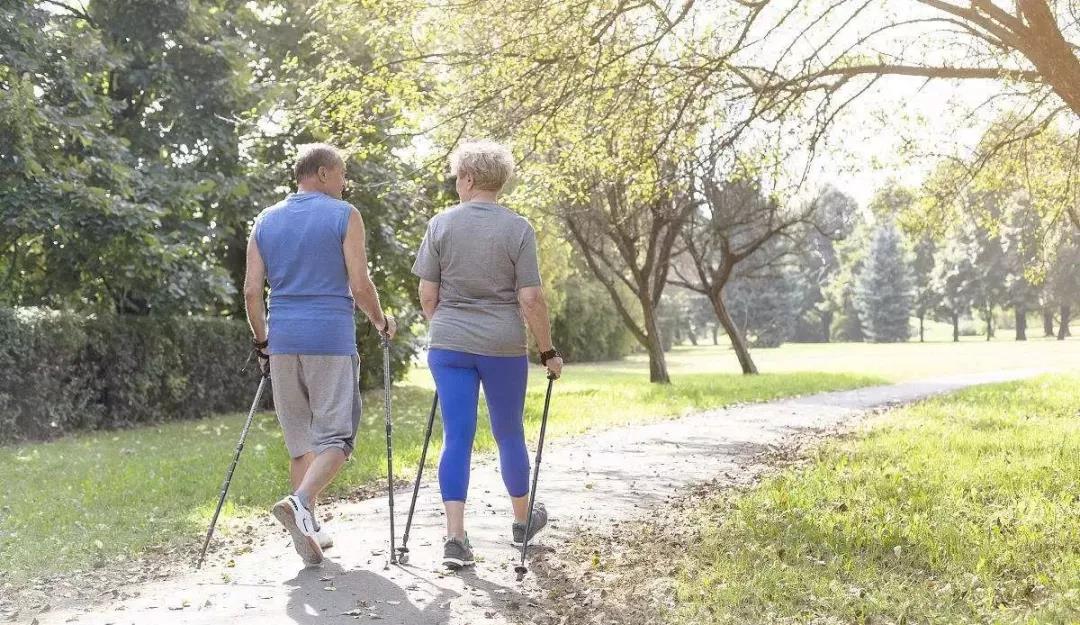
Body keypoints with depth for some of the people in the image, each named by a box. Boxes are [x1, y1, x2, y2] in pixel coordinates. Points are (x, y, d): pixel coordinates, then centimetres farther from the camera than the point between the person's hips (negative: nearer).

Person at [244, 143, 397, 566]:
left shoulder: (266, 221, 10)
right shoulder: (344, 216, -3)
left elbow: (251, 290, 7)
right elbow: (359, 286, -8)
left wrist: (262, 341, 19)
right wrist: (382, 322, 10)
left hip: (283, 341, 5)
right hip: (331, 341, -5)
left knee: (300, 439, 13)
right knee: (335, 436, -1)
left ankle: (308, 529, 14)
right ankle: (299, 502, -24)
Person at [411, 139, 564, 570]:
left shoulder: (441, 225, -2)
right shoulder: (518, 229, -5)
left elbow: (427, 295, 1)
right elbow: (531, 300, -8)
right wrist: (548, 352, 2)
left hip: (449, 345, 1)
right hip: (504, 347, -1)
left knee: (456, 438, 3)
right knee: (509, 434, 15)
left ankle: (455, 537, -4)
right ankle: (522, 520, 34)